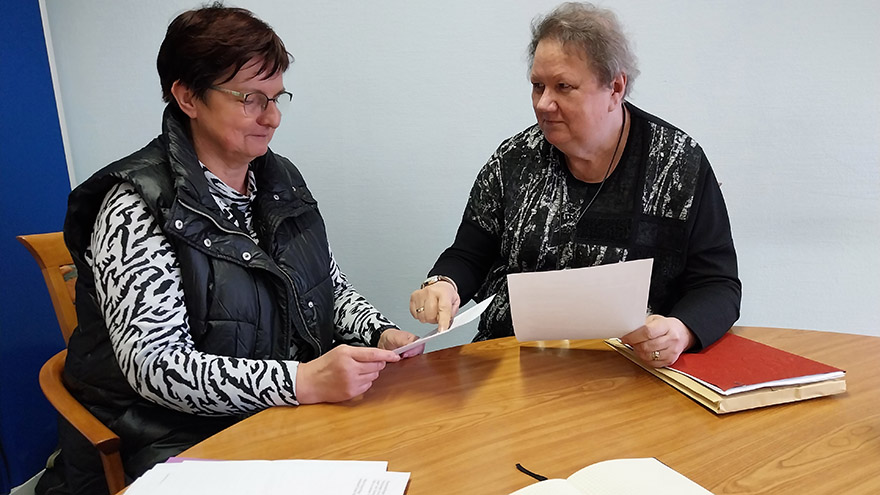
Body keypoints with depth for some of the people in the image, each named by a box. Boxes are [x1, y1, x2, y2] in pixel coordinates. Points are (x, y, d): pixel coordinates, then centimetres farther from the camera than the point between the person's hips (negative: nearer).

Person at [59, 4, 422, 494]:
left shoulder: (282, 179, 6)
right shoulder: (137, 207, -13)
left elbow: (332, 287, 14)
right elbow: (152, 365, -20)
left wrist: (381, 334, -6)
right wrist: (302, 381, -31)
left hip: (298, 409, 6)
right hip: (183, 438, -5)